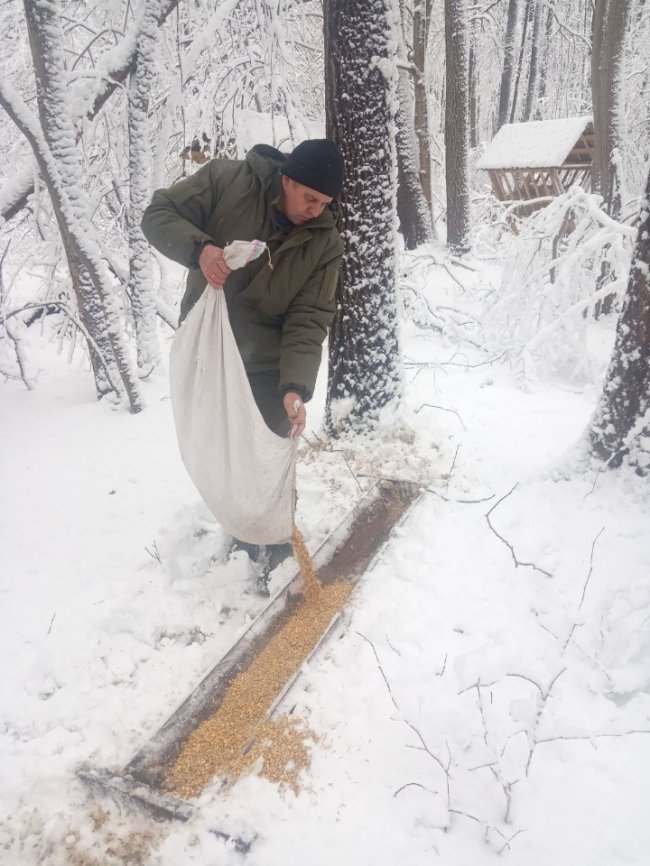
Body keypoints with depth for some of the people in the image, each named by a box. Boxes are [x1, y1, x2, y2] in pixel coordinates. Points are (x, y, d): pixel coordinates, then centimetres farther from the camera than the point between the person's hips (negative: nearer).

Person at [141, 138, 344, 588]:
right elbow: (159, 214, -10)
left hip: (268, 366, -1)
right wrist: (199, 247, -31)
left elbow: (308, 323, -17)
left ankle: (277, 544, 26)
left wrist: (296, 386, -31)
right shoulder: (227, 180, -14)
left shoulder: (325, 244, -13)